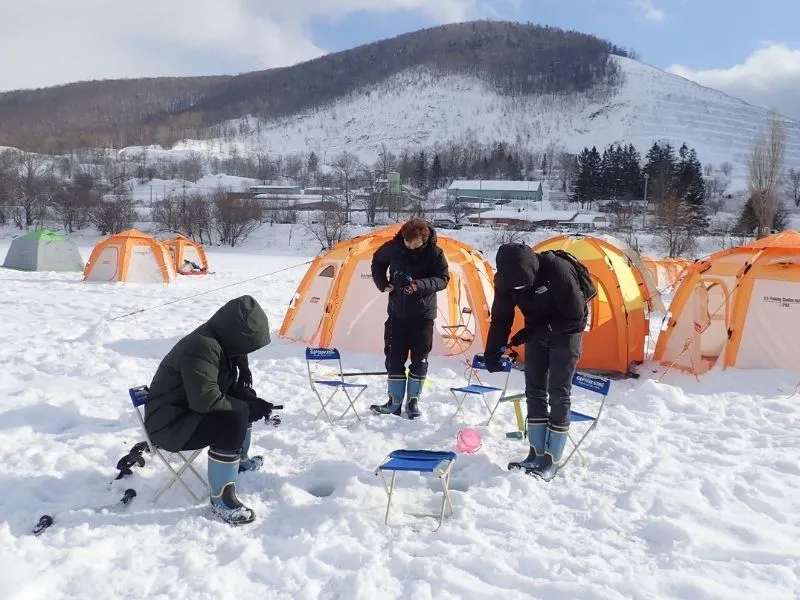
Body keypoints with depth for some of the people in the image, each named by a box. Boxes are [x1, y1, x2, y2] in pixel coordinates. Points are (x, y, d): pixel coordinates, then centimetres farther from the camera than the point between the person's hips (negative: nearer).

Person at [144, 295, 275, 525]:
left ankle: (239, 461, 28)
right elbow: (207, 400, -33)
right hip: (169, 423, -10)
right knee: (233, 421, -29)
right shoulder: (202, 347, -27)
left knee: (245, 401, 11)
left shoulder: (220, 341, 4)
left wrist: (249, 400, -3)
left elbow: (226, 386, 15)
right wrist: (247, 408, -22)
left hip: (192, 409, 10)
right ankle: (221, 498, -19)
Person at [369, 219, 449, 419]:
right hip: (397, 313, 2)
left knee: (419, 359, 3)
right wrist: (383, 283, -2)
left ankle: (413, 401, 17)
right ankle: (395, 402, 14)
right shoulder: (393, 247, -8)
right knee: (394, 357, 4)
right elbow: (378, 262, 12)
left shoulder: (434, 253, -14)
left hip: (423, 315, -2)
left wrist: (421, 286, -26)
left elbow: (443, 279, -9)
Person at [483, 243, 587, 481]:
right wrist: (492, 353, -16)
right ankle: (536, 454, 13)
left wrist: (535, 332, -27)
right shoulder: (506, 278, -19)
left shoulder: (558, 270, -35)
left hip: (565, 330, -5)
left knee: (558, 393, -7)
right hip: (538, 331, 5)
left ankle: (551, 460, 2)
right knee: (534, 390, 4)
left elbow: (575, 316, -25)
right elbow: (500, 318, -7)